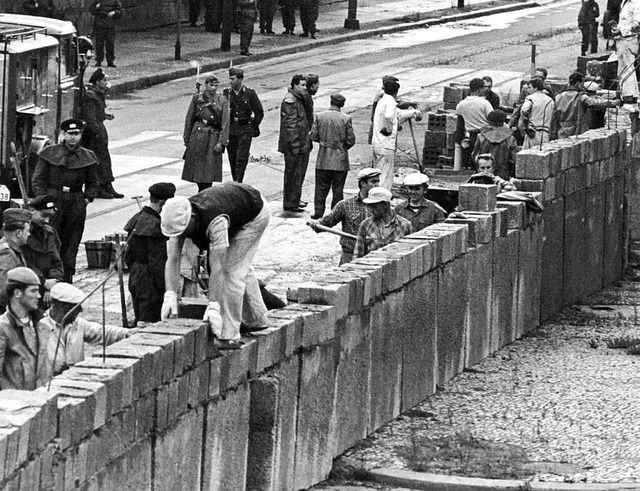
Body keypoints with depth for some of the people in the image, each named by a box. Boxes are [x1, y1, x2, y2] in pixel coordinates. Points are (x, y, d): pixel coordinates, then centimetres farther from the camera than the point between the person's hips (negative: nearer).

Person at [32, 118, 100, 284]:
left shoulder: (87, 157, 7)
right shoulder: (49, 153, 1)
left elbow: (93, 184, 18)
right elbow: (37, 180, 3)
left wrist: (87, 199, 3)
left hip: (77, 206, 2)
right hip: (53, 202, -2)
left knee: (70, 246, 4)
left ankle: (66, 280, 10)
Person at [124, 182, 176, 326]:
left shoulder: (138, 219, 8)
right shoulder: (155, 225, -20)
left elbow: (128, 255, 16)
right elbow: (157, 262, -21)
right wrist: (166, 291, -16)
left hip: (135, 278, 9)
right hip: (150, 284, -9)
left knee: (139, 318, 17)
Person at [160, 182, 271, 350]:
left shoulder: (216, 221, -44)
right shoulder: (179, 219, -24)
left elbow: (217, 268, -43)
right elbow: (172, 260, -25)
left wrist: (213, 307, -44)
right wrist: (170, 295, -37)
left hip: (254, 214, -8)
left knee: (232, 270, -16)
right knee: (241, 268, 22)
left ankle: (229, 336, -13)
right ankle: (257, 320, 42)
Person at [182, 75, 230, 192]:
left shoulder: (222, 101, 1)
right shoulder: (197, 99, 3)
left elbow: (225, 123, -3)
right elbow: (189, 119, 7)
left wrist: (221, 142, -11)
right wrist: (187, 139, 5)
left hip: (213, 137, -1)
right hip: (197, 137, 1)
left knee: (210, 168, -4)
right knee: (196, 165, 4)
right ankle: (201, 190, 22)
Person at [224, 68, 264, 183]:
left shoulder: (250, 93, -3)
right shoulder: (227, 93, 4)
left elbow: (259, 113, 4)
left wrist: (253, 126, 3)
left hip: (245, 130, -3)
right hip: (231, 129, 3)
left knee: (242, 157, -11)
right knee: (232, 158, 6)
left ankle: (238, 182, -12)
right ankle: (235, 182, 17)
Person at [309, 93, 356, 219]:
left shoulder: (319, 117, -5)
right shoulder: (346, 119, -9)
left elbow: (313, 136, -2)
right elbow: (351, 140, -7)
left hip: (324, 159, 1)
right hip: (340, 160, -1)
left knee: (321, 187, 10)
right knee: (338, 189, 7)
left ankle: (318, 212, 8)